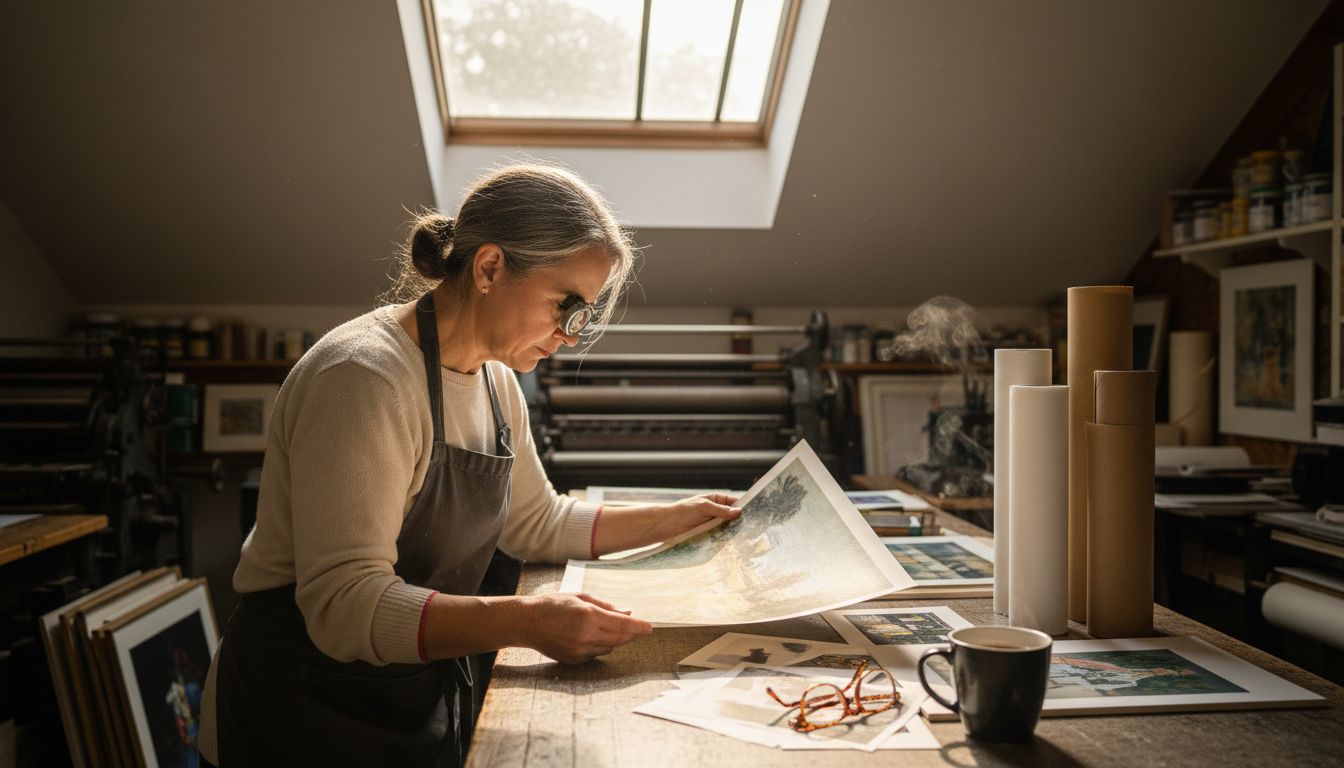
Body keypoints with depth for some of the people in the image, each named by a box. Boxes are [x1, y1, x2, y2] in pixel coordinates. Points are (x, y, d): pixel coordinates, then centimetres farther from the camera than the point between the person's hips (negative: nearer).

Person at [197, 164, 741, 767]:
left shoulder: (495, 383, 2)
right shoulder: (365, 376, -26)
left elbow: (535, 523, 14)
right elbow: (344, 603, -31)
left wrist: (675, 520, 8)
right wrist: (526, 621, -40)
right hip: (311, 713, -8)